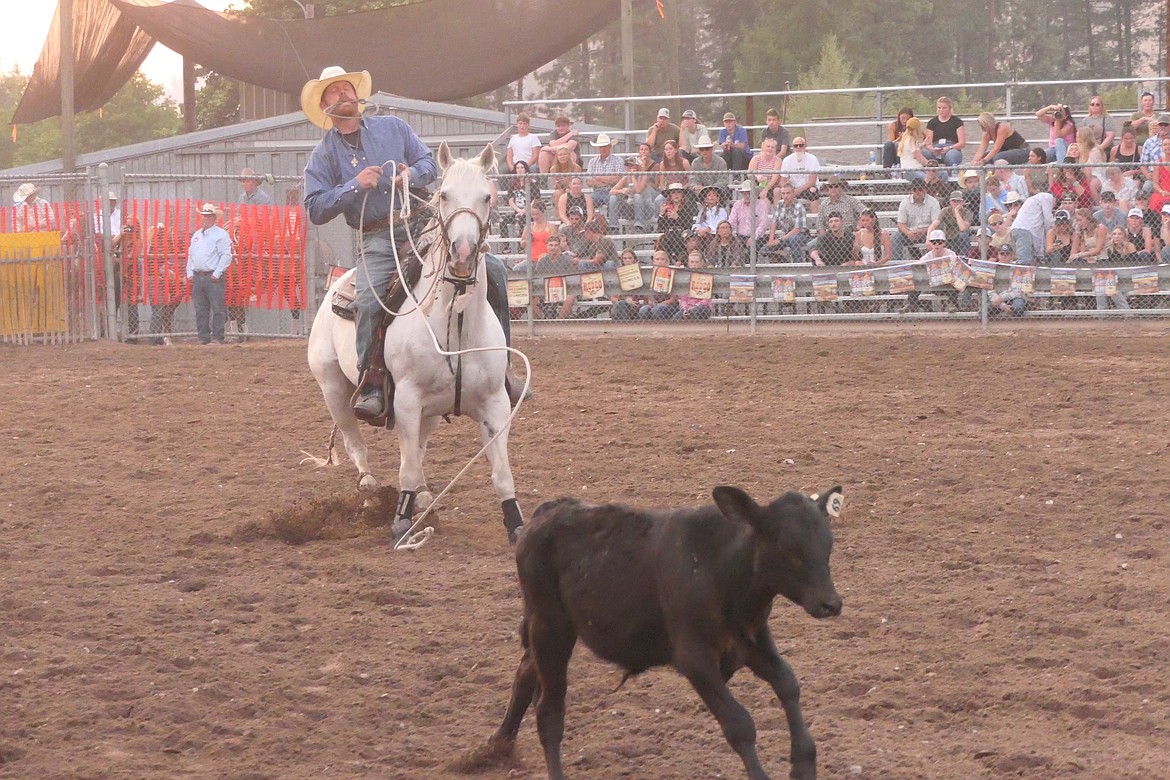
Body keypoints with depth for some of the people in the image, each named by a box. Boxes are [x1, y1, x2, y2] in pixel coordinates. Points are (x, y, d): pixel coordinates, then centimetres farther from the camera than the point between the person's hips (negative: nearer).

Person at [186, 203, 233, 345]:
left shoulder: (221, 235, -4)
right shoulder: (196, 235, 19)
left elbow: (226, 256, -10)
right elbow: (190, 255, 24)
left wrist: (217, 274, -15)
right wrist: (190, 273, 12)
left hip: (213, 277, -7)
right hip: (197, 277, 7)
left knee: (217, 309, -7)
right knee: (200, 310, 7)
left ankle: (217, 337, -6)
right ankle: (203, 337, 12)